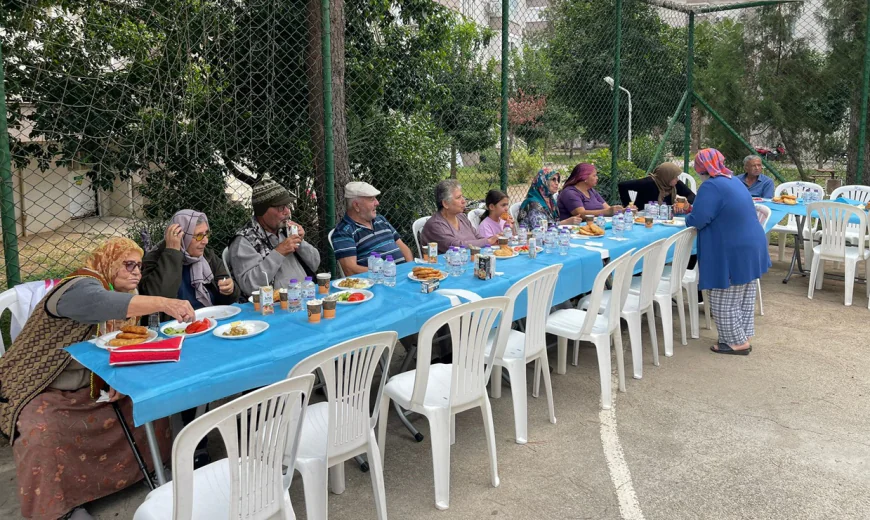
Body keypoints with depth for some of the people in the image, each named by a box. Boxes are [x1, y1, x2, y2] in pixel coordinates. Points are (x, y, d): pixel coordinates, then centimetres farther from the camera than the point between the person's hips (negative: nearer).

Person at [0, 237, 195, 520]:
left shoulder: (127, 296, 4)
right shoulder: (80, 288, -24)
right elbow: (101, 303, -49)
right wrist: (163, 303, -60)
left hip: (89, 389, 8)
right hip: (42, 392, -8)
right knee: (41, 437, -33)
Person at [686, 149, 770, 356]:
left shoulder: (711, 186, -20)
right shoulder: (734, 181, 11)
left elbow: (697, 220, -23)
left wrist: (686, 218, -1)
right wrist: (695, 207, 17)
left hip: (732, 252, -10)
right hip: (750, 247, 10)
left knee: (724, 301, 3)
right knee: (744, 297, 17)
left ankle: (737, 342, 10)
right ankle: (743, 338, 27)